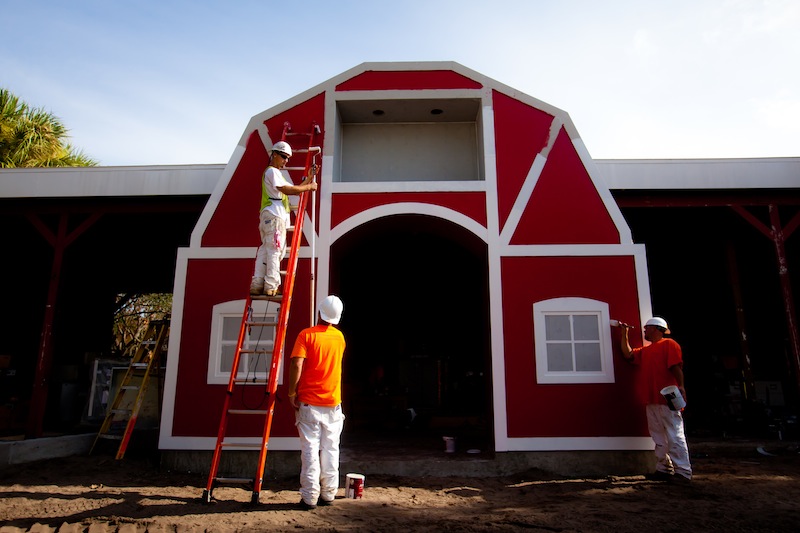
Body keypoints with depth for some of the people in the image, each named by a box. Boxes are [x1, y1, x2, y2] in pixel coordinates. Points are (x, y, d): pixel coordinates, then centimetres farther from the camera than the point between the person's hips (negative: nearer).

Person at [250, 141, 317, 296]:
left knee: (265, 249, 6)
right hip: (274, 216, -10)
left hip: (269, 217, 10)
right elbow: (287, 190, -16)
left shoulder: (276, 173, 29)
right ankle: (271, 286, -12)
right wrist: (309, 186, -8)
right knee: (275, 250, -11)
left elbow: (294, 188, 25)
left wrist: (309, 178, 18)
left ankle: (257, 285, 4)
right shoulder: (272, 171, -4)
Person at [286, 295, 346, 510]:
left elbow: (297, 366, -17)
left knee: (310, 449, 1)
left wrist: (292, 393, -7)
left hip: (309, 402, -3)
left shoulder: (306, 335, -8)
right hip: (333, 403, 3)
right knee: (330, 450, 9)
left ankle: (309, 497, 3)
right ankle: (328, 494, 14)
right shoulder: (339, 337, 7)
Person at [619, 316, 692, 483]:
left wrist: (680, 387, -24)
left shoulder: (669, 344, -3)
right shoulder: (645, 350, 22)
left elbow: (676, 367, -13)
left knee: (675, 436, -7)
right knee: (659, 438, 10)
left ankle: (683, 472, -4)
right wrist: (624, 333, 23)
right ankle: (664, 469, 15)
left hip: (668, 400, -9)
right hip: (651, 401, 9)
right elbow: (628, 354, 22)